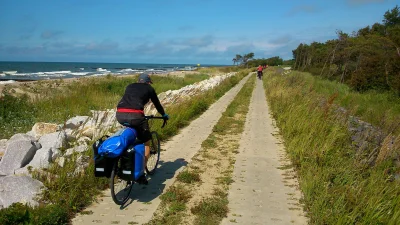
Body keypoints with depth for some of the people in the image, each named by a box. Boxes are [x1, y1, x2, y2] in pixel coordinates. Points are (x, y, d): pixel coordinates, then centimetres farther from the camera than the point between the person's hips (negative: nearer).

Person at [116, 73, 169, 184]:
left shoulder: (130, 86, 30)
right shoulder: (149, 88, 20)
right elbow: (157, 103, 30)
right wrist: (164, 115, 48)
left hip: (120, 115, 5)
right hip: (135, 115, -5)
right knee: (146, 143, 14)